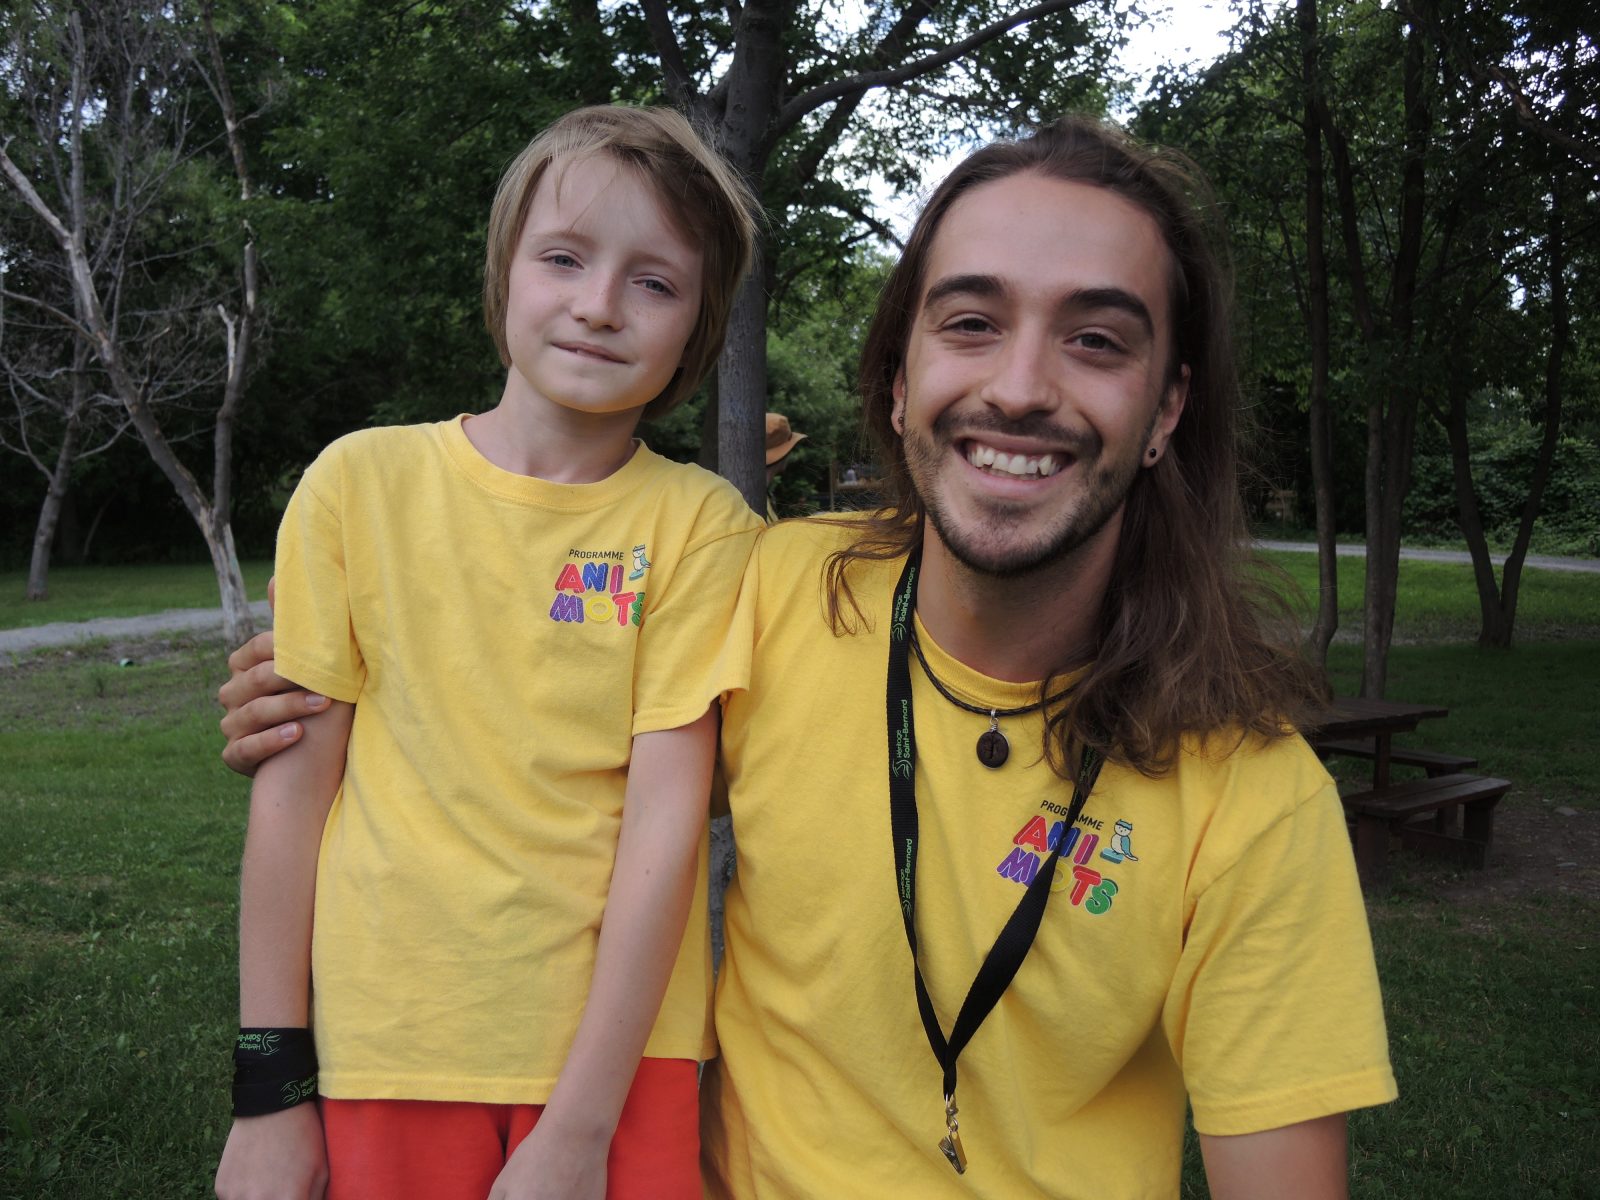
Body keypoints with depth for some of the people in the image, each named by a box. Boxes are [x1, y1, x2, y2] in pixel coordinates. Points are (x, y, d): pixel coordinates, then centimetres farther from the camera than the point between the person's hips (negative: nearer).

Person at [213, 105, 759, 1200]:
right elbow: (296, 782, -2)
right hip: (388, 1048, 1)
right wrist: (270, 1084, 0)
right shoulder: (362, 482, -4)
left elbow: (666, 814, -12)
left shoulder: (699, 524, -8)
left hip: (617, 1048, -1)